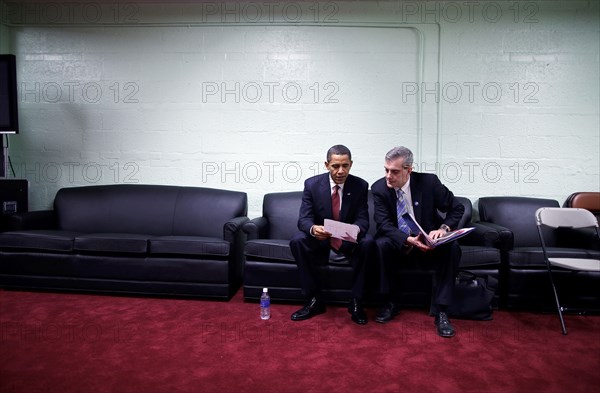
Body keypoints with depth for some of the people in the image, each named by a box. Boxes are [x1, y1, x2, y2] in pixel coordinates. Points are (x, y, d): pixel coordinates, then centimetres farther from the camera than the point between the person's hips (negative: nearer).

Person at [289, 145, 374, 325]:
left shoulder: (360, 185, -6)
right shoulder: (312, 184, -8)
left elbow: (363, 219, -9)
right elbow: (304, 218, -12)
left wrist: (356, 229, -36)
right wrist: (313, 229, -38)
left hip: (349, 244, 0)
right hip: (320, 242, 0)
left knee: (368, 242, -31)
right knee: (297, 241, -29)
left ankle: (356, 302, -16)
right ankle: (314, 300, -15)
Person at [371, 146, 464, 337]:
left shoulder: (429, 182, -12)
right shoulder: (379, 188, -10)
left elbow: (457, 208, -3)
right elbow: (384, 224, -16)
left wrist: (444, 228, -24)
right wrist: (408, 240, -34)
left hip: (428, 243, 0)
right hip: (398, 243, 0)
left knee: (452, 249, -29)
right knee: (381, 244, -31)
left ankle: (440, 311, -20)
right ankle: (391, 302, -13)